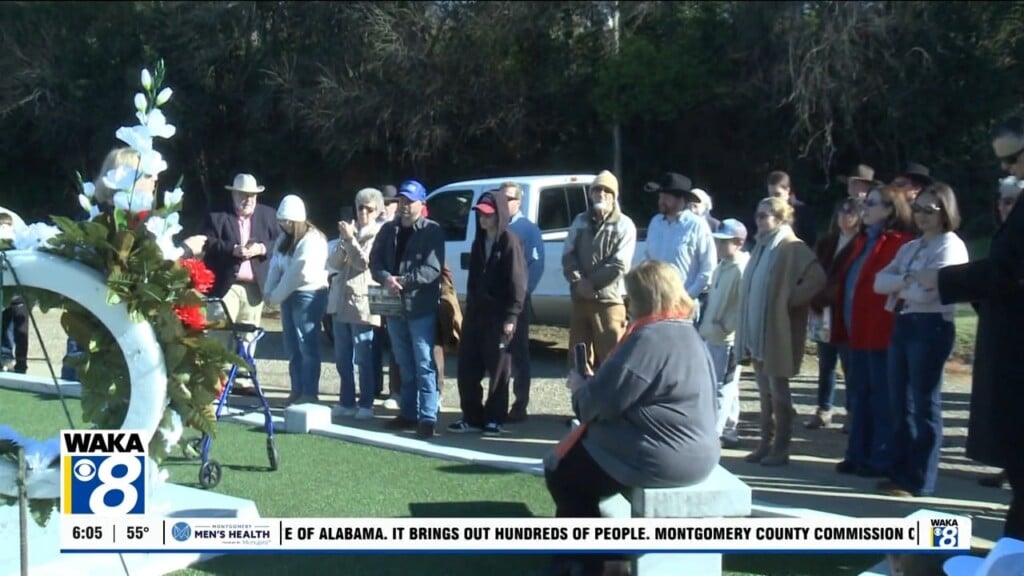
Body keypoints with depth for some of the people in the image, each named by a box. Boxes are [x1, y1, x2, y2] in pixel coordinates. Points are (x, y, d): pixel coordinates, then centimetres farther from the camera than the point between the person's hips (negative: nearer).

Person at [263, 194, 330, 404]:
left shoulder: (312, 239, -13)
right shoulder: (284, 239, 15)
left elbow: (300, 272, -17)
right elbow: (275, 266, 10)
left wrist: (276, 295, -11)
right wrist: (269, 291, -6)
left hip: (309, 295, -9)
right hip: (289, 295, 9)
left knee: (307, 346, -9)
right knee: (292, 347, 10)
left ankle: (310, 393, -7)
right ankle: (297, 391, 17)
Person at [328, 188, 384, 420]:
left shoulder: (378, 235, -3)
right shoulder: (349, 230, 16)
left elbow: (365, 263, -13)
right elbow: (333, 262, 7)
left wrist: (351, 239, -18)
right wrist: (343, 242, -9)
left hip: (362, 303, -6)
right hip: (341, 302, 6)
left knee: (363, 359, -5)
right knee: (342, 358, 10)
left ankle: (366, 404, 0)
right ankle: (346, 402, 17)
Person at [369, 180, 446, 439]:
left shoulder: (432, 231, -5)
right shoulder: (388, 230, 12)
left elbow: (432, 269, -14)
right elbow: (375, 261, 6)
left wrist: (402, 280, -20)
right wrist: (386, 279, -14)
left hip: (421, 308, -6)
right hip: (394, 305, 6)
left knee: (424, 365, -6)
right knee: (405, 366, 15)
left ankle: (428, 417, -6)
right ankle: (408, 413, 24)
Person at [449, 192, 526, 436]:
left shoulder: (509, 242, -9)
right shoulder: (479, 242, 14)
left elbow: (517, 282, -12)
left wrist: (511, 316, -16)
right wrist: (469, 308, 13)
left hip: (498, 315, -7)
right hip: (475, 313, 7)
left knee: (498, 370, 2)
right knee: (467, 368, 6)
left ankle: (494, 419, 10)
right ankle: (472, 417, 14)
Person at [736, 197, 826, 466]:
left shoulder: (793, 248, -12)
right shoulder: (762, 247, 14)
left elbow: (817, 278, -24)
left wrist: (792, 299, -16)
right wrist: (746, 330, 14)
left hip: (777, 332, -8)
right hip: (756, 331, 8)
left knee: (778, 390, -2)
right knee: (764, 391, 12)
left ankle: (781, 449, 4)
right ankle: (766, 444, 17)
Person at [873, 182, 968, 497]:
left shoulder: (951, 246, -7)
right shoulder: (909, 248, 18)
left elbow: (927, 291, -17)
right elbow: (879, 282, 7)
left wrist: (898, 286, 1)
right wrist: (906, 280, -10)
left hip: (931, 327, -8)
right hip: (903, 325, 8)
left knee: (925, 405, -4)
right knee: (900, 403, 10)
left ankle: (920, 480, 0)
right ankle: (899, 472, 17)